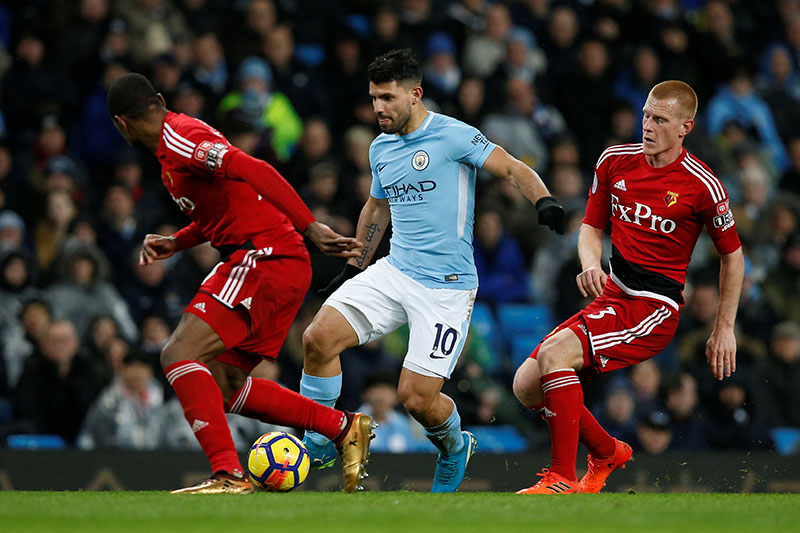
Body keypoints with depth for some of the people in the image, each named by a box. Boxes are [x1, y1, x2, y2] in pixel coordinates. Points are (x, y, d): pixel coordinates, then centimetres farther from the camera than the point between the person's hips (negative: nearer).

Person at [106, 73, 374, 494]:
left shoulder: (178, 137, -11)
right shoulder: (179, 138, 20)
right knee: (224, 386, 12)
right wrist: (174, 244, 19)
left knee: (178, 356, -16)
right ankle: (344, 428, 14)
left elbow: (255, 171, -24)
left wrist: (312, 229, -31)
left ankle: (228, 474, -24)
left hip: (263, 257, -10)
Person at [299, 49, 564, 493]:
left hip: (446, 286, -6)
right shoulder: (380, 148, 12)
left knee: (417, 397, -10)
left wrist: (544, 200, -27)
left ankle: (454, 449, 25)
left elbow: (513, 169, -8)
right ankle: (318, 448, 0)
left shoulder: (453, 136, -9)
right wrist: (354, 268, 31)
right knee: (318, 338, -15)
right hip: (393, 273, 6)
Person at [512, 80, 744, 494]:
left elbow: (733, 255, 2)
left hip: (656, 308, -7)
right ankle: (607, 452, 22)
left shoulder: (703, 187, -10)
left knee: (554, 354, -27)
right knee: (527, 385, -1)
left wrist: (724, 329, 3)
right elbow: (592, 227, 16)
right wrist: (591, 265, -7)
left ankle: (562, 480, -21)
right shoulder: (615, 161, 4)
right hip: (611, 296, 7)